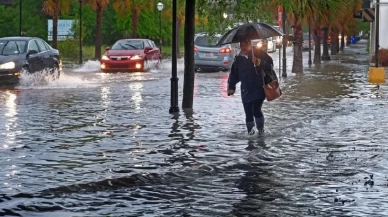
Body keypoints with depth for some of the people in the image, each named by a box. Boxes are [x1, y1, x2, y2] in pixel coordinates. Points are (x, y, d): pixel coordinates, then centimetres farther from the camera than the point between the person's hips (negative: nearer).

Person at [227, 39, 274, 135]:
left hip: (259, 90, -4)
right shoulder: (238, 59, 11)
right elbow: (233, 75, 18)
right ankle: (250, 131, 16)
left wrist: (259, 62, -21)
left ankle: (261, 129, 3)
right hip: (246, 91, 4)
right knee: (248, 114, 3)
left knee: (256, 110, -15)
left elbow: (270, 64, -4)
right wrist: (231, 87, 9)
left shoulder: (259, 54, 1)